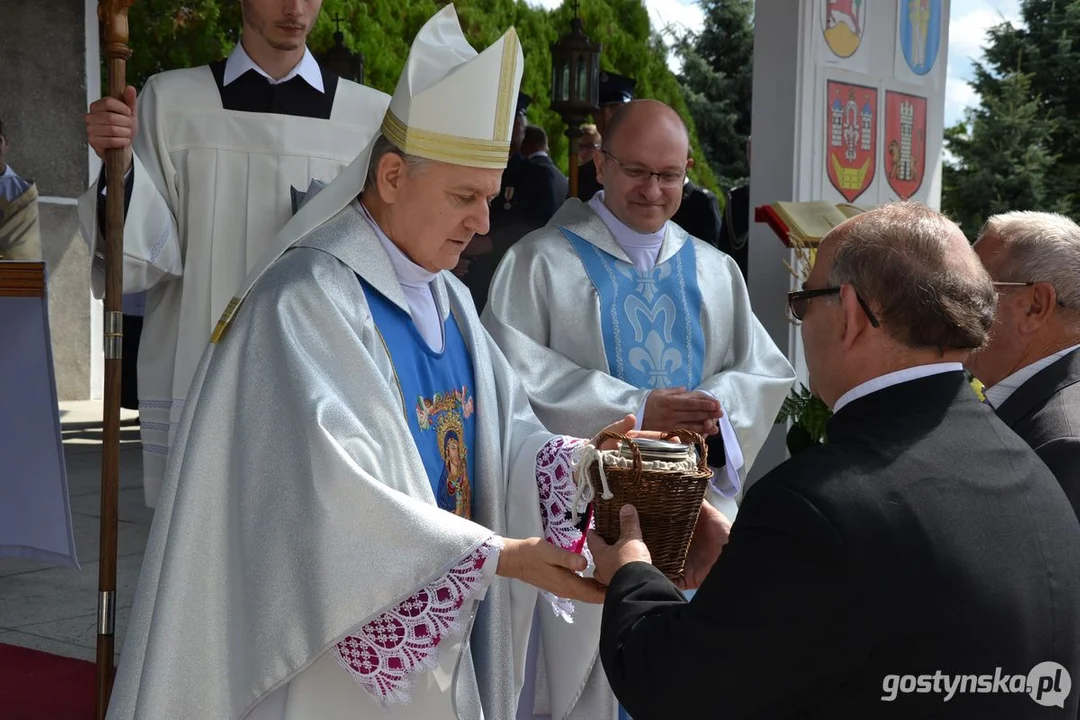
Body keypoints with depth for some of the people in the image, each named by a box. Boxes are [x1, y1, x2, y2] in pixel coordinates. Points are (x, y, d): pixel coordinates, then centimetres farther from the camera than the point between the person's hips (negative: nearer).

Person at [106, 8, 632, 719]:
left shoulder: (446, 298, 9)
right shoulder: (307, 300, -19)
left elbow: (501, 429, 6)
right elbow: (341, 493, -27)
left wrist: (580, 457, -13)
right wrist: (500, 555, -29)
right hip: (341, 654, -8)